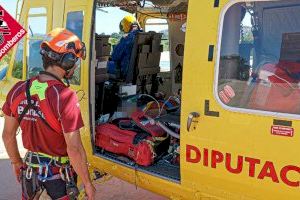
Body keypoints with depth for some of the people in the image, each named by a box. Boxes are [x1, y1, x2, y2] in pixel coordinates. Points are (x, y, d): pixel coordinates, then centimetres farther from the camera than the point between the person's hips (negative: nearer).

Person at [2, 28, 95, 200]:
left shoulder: (18, 90, -9)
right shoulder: (65, 97, -27)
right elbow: (74, 149, -25)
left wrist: (17, 163, 17)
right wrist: (87, 183, -12)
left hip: (31, 167, 5)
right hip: (59, 172, -5)